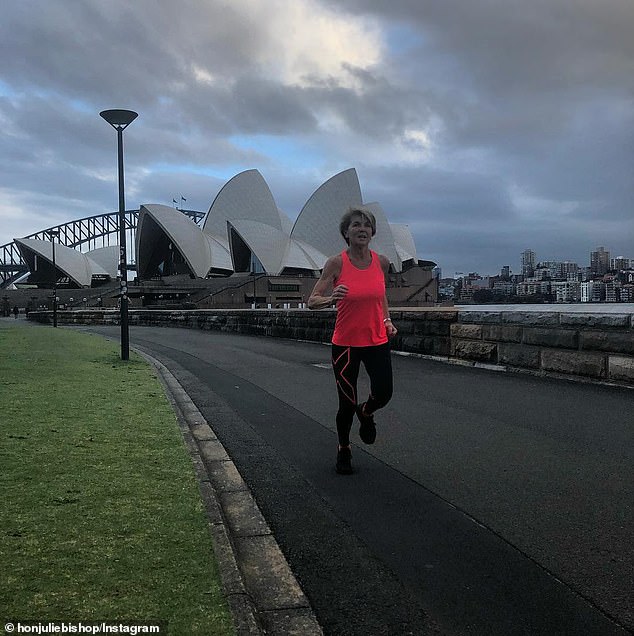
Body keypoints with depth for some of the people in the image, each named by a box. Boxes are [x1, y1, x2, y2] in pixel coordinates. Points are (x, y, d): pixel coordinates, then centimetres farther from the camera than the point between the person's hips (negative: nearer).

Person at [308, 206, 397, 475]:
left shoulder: (381, 261, 0)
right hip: (345, 343, -3)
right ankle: (343, 450, 30)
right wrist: (330, 298, -30)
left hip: (377, 341, 3)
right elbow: (312, 301, -9)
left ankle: (366, 413, 33)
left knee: (383, 394, -6)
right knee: (347, 404, 2)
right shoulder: (336, 263, -11)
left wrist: (387, 319, 3)